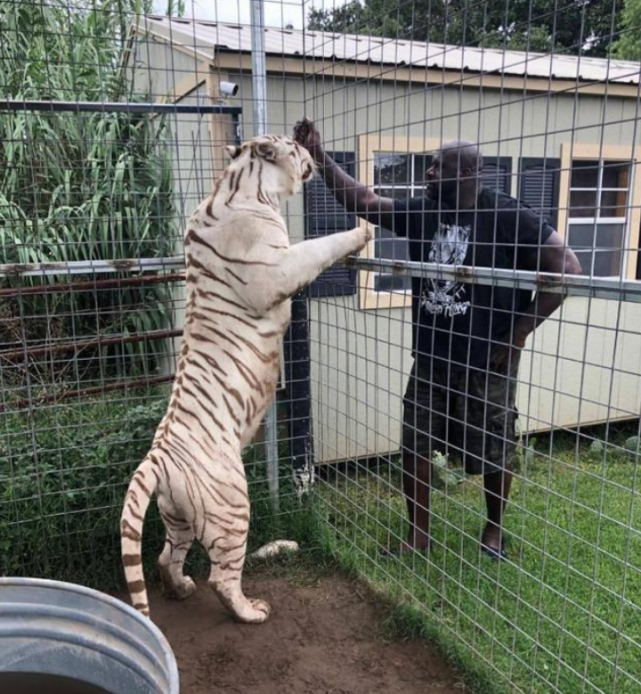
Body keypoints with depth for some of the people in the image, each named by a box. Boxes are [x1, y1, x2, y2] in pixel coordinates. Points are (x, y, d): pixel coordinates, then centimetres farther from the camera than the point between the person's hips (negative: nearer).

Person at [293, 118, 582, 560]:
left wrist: (520, 332, -14)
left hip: (487, 362, -4)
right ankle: (418, 533, 28)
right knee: (415, 445, 9)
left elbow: (567, 268, -14)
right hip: (430, 358, 5)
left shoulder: (507, 216, -14)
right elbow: (361, 201, 4)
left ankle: (495, 528, 38)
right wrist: (318, 155, -5)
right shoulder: (422, 212, 1)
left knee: (494, 451, 13)